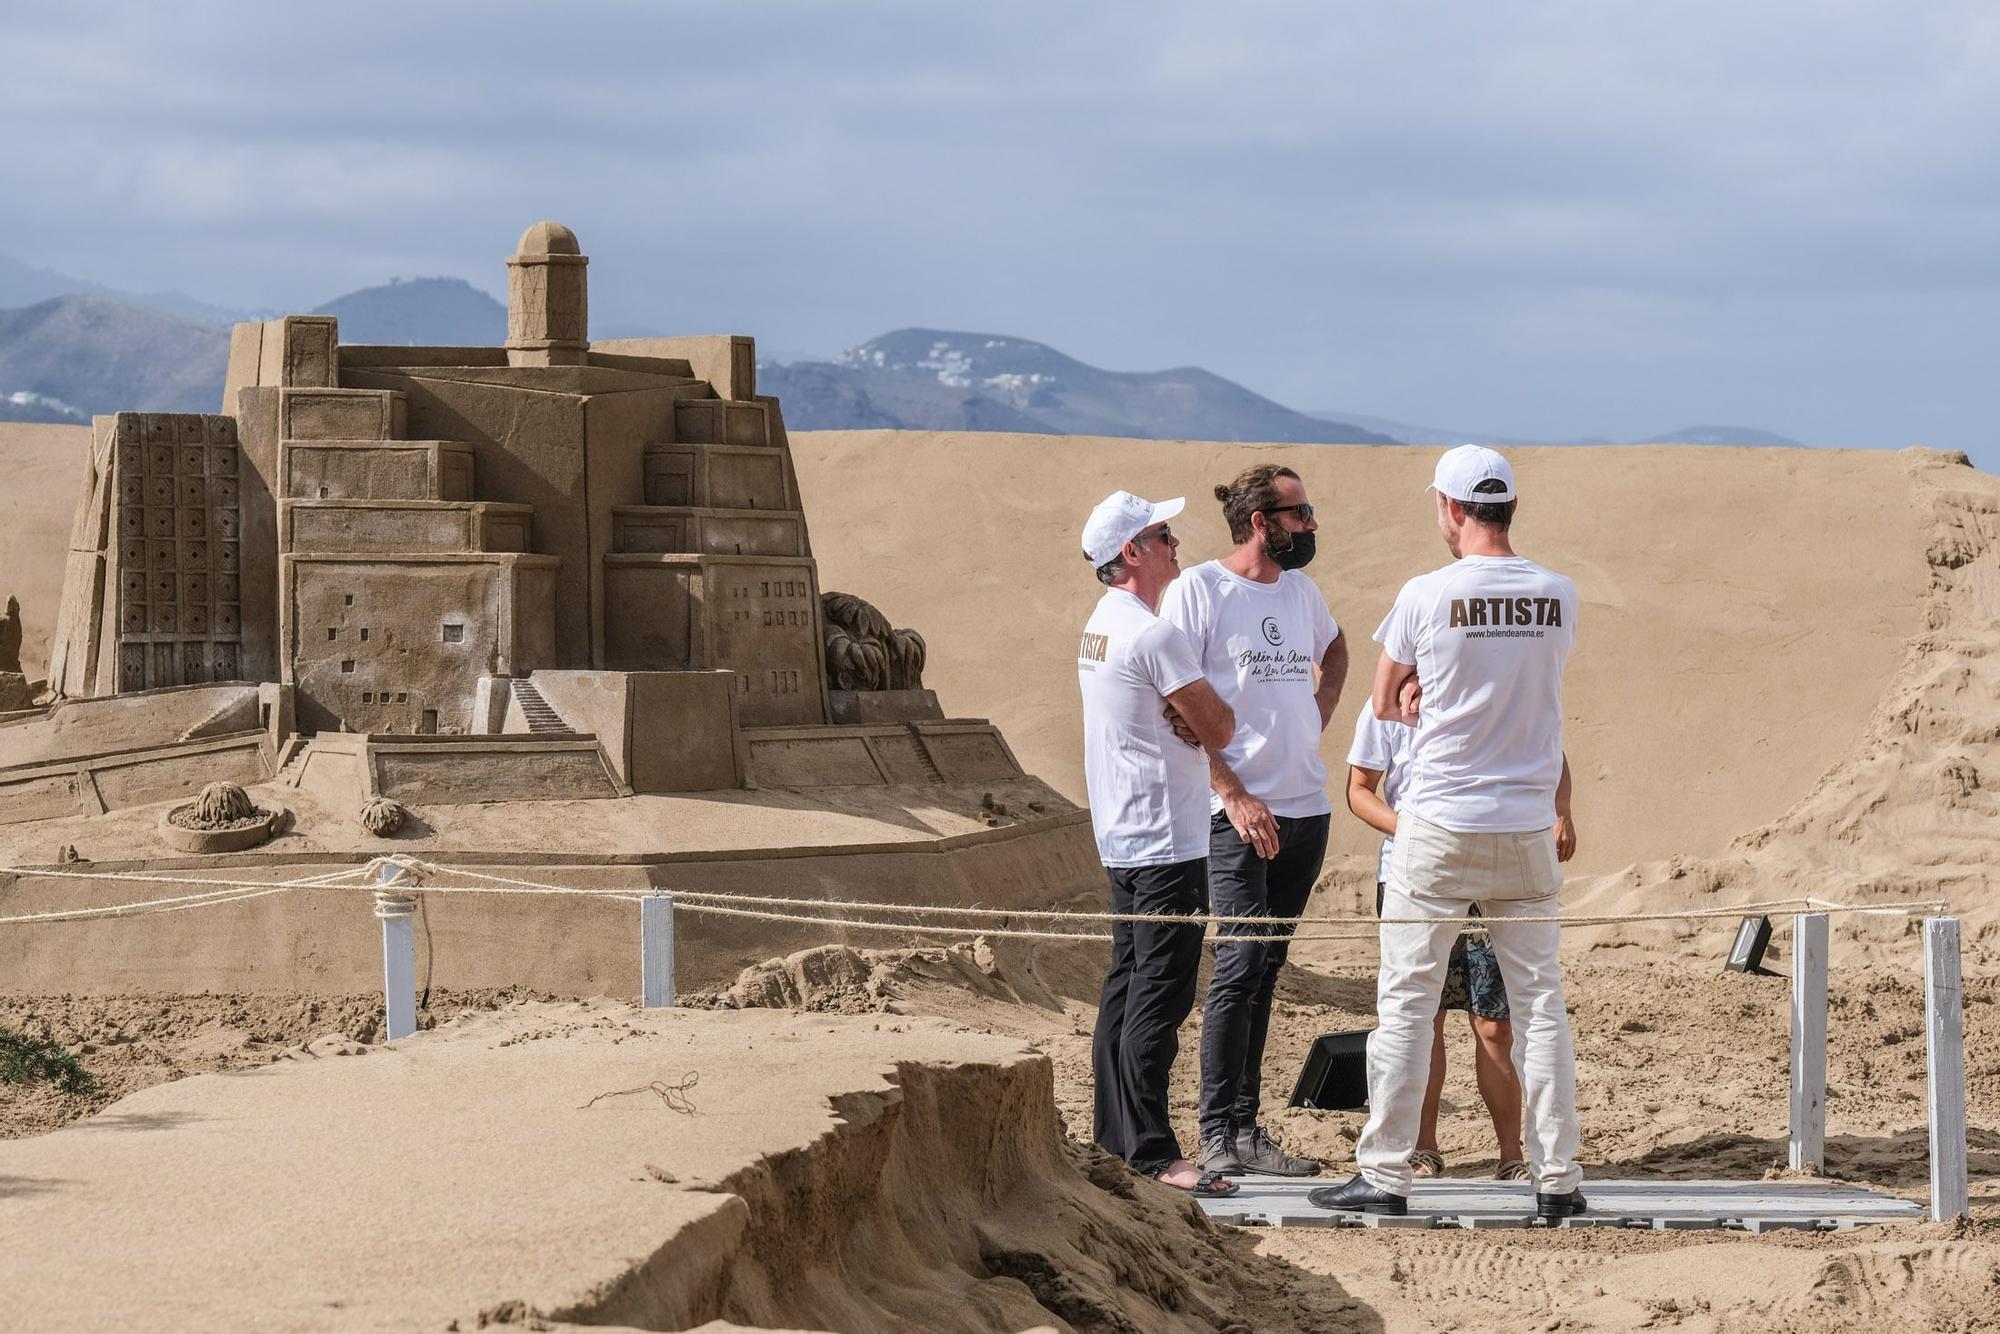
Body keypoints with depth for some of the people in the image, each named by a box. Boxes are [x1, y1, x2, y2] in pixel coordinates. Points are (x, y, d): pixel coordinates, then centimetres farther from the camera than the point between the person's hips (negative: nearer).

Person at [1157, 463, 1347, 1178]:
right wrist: (1235, 794, -15)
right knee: (1240, 964, -12)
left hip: (1306, 807, 7)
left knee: (1265, 969, 8)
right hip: (1239, 811, -7)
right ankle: (1218, 1135, -8)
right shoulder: (1198, 589, -7)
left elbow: (1334, 650, 35)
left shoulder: (1301, 588, 12)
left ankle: (1246, 1131, 11)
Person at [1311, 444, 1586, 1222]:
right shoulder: (1558, 597, 1)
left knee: (1406, 1002, 3)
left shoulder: (1426, 596, -10)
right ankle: (1557, 1178, 7)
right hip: (1526, 829, 3)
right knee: (1540, 999, 8)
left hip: (1439, 828, -3)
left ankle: (1385, 1173, 4)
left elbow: (1386, 703, 4)